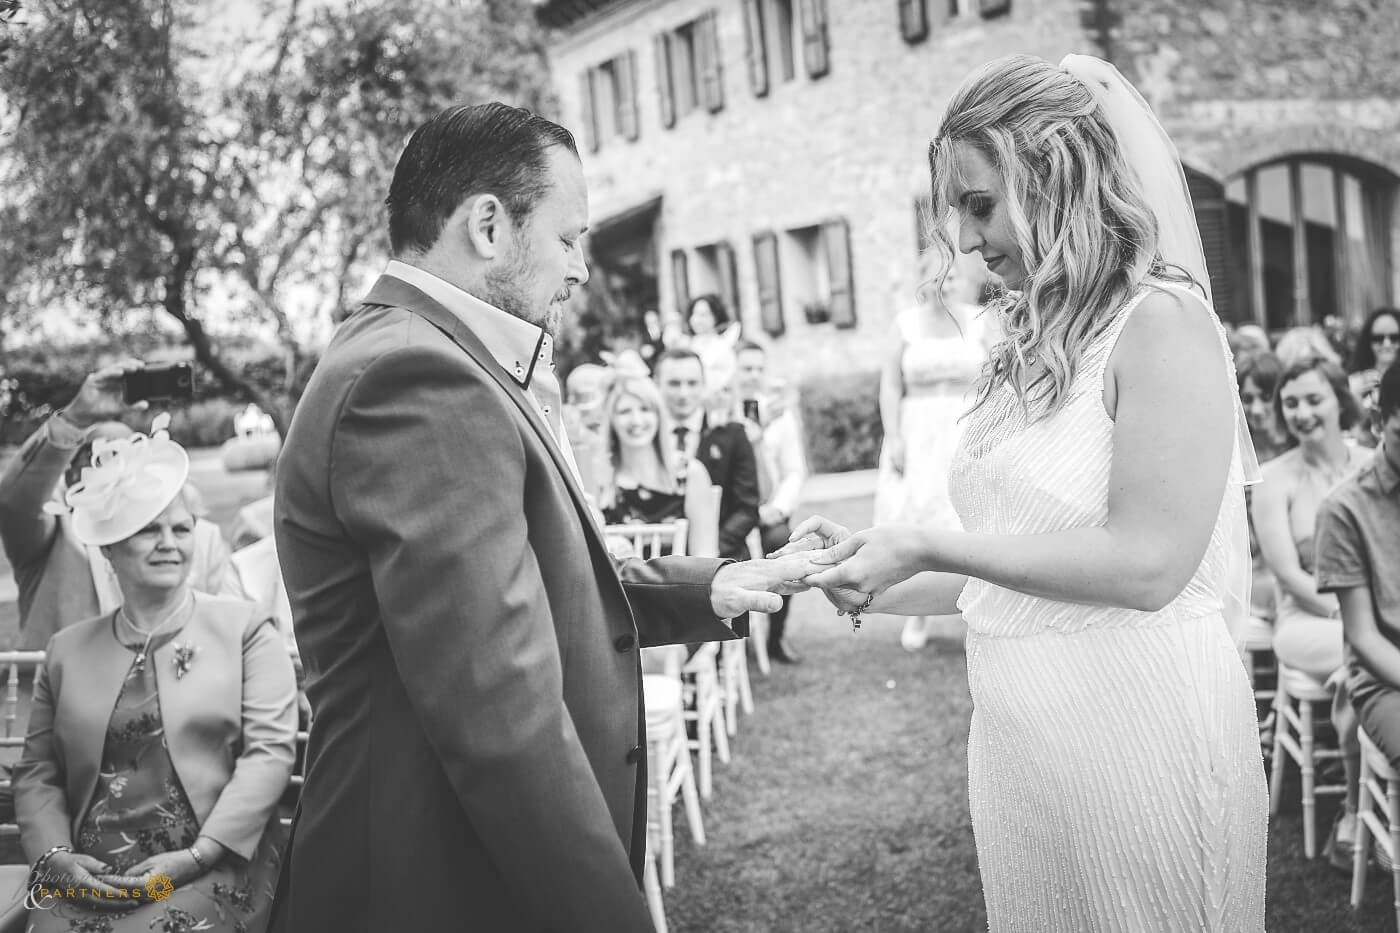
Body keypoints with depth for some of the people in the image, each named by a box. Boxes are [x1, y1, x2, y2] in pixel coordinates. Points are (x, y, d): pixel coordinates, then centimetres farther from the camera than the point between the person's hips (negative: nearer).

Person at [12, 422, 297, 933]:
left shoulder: (245, 629, 6)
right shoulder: (67, 649, 15)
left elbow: (270, 752, -3)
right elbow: (36, 772, 14)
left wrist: (196, 857, -11)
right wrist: (55, 856, -4)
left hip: (212, 873, -2)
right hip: (87, 879, 2)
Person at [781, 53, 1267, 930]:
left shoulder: (1161, 322, -13)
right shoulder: (1031, 347, 8)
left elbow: (1146, 562, -21)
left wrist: (929, 547, -18)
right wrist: (878, 580, 3)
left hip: (1135, 732, -7)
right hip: (1020, 742, 7)